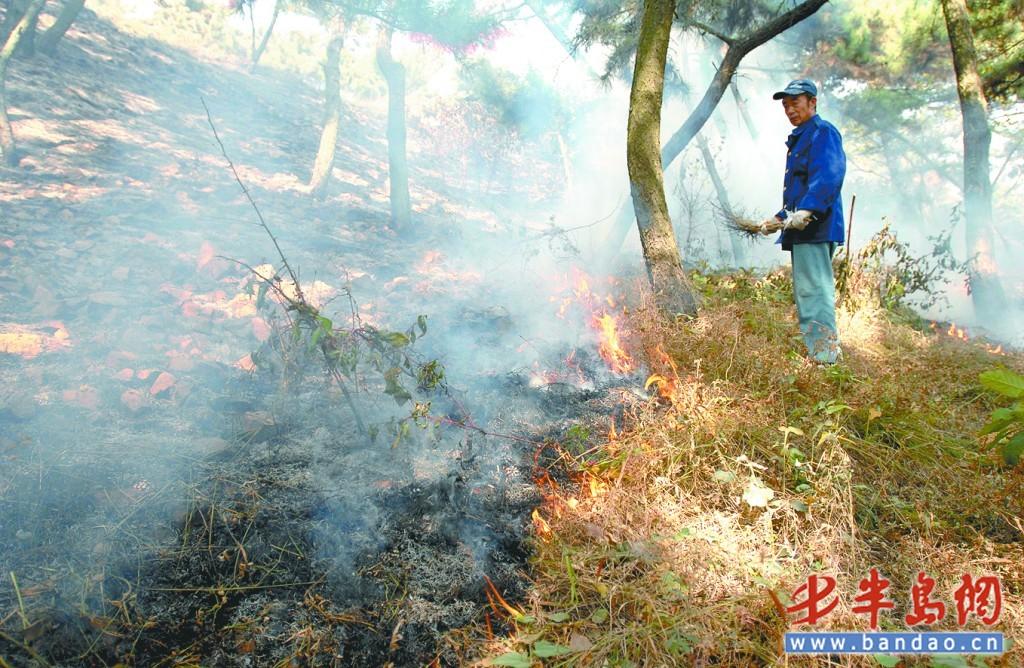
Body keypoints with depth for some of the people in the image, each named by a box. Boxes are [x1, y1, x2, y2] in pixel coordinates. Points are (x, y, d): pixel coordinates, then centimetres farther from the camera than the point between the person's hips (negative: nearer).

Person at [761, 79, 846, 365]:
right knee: (807, 292, 14)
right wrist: (780, 218, 33)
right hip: (801, 229, 11)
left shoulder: (823, 132, -6)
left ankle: (824, 357, -15)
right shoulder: (800, 138, 25)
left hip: (815, 227, -11)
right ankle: (815, 353, 21)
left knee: (813, 291, -15)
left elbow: (829, 176, -23)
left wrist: (807, 211, -35)